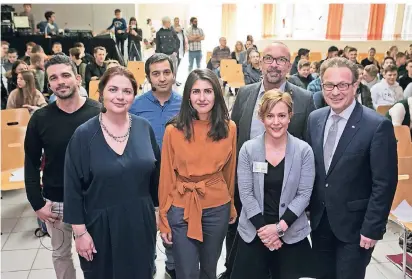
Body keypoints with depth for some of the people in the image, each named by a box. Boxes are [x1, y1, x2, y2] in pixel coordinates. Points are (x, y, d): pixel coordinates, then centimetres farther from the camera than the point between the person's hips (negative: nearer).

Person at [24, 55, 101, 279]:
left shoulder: (99, 113, -9)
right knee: (61, 254, 18)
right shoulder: (40, 118, -5)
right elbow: (31, 163, 1)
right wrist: (37, 203, -3)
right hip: (55, 201, 2)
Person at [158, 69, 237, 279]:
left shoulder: (229, 128, -4)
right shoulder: (174, 130, -11)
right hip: (181, 208, -2)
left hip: (217, 208, 2)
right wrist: (163, 219, -2)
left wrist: (231, 207, 14)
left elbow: (229, 171, 6)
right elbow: (166, 175, -5)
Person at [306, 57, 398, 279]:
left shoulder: (377, 125, -16)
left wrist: (372, 228, -16)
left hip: (354, 224, -5)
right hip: (319, 220, 5)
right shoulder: (314, 119, 1)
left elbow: (384, 183, -15)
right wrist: (307, 209, 6)